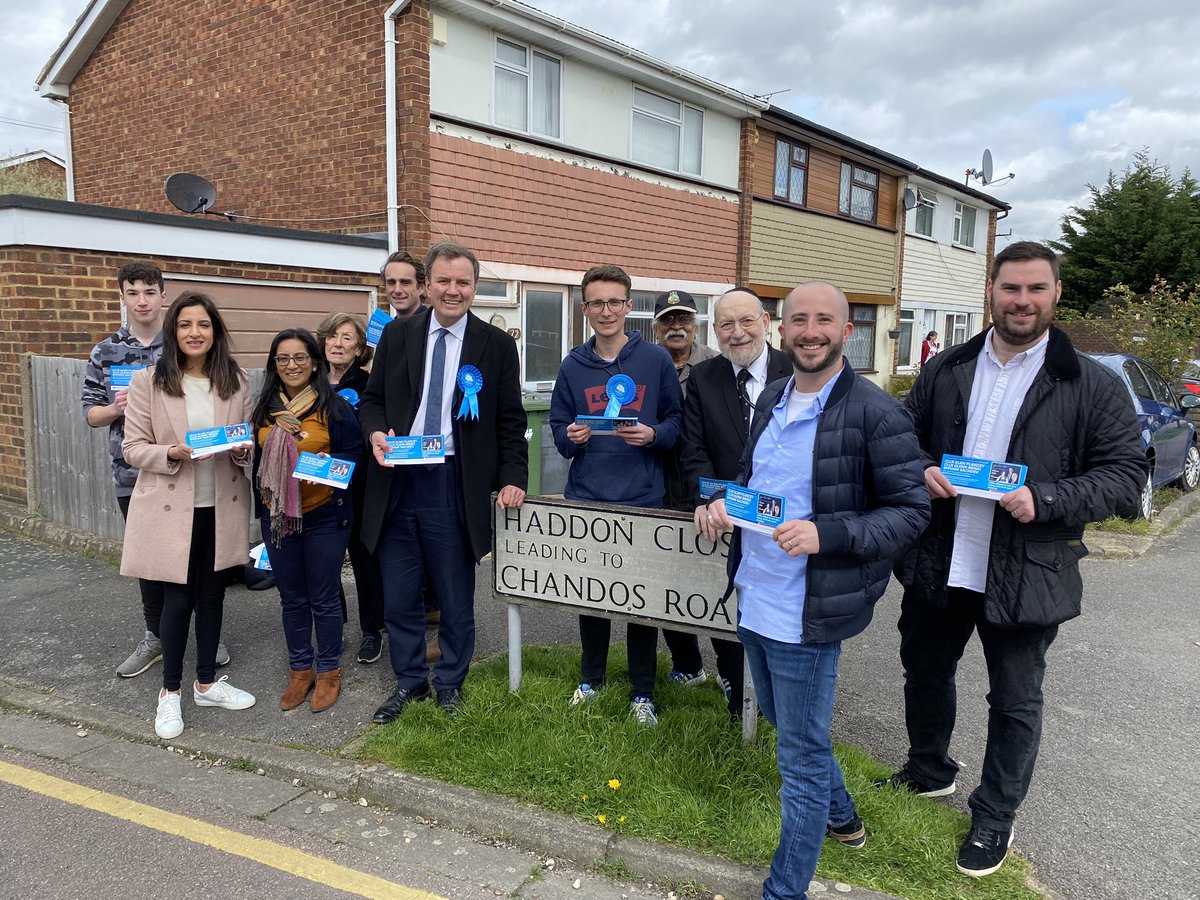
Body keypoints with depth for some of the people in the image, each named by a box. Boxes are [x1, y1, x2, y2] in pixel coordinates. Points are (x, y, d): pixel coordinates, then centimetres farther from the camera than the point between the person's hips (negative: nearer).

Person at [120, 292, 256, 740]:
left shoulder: (236, 382, 2)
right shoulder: (149, 382, -6)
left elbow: (250, 443, 10)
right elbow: (132, 447, -4)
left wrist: (244, 450, -12)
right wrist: (173, 453, -22)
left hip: (222, 508, 3)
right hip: (171, 509, -3)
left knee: (212, 595, 13)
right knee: (178, 600, 4)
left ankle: (207, 682, 31)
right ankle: (170, 691, 24)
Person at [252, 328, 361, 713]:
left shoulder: (335, 407, -6)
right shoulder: (264, 408, 8)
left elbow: (352, 455, -7)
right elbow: (256, 457, 16)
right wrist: (261, 503, 5)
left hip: (324, 516, -4)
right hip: (277, 516, 4)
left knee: (324, 598, 5)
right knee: (291, 598, 13)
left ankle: (329, 672, 21)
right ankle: (300, 670, 28)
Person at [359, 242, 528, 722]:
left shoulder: (497, 345, 1)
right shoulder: (397, 335, 7)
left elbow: (510, 421, 2)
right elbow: (372, 399, 13)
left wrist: (513, 479, -9)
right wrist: (375, 432, -9)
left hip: (456, 485, -2)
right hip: (397, 482, 2)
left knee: (455, 597, 9)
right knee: (398, 596, 12)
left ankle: (449, 684, 30)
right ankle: (409, 681, 32)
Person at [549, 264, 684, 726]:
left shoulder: (656, 360, -1)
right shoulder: (573, 366, 6)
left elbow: (677, 420, 2)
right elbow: (558, 427, 9)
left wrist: (653, 435, -17)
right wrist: (571, 437, -13)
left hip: (641, 498, -2)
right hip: (585, 497, 2)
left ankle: (642, 691, 21)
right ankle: (591, 676, 33)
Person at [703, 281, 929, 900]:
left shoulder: (874, 413, -16)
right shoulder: (771, 401, 7)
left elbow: (911, 510, -14)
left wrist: (826, 534, -28)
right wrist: (723, 501, -3)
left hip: (805, 614, -8)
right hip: (752, 598, 8)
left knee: (802, 756, 6)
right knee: (784, 723, 26)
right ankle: (841, 816, 52)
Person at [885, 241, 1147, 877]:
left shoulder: (1091, 385, -6)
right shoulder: (945, 370, 3)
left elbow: (1126, 474, -7)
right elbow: (905, 437, 11)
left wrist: (1045, 501, -22)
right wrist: (922, 472, -11)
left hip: (1028, 573, -3)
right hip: (937, 563, 4)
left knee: (1015, 701, 13)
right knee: (925, 673, 21)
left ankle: (994, 818, 36)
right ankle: (929, 772, 47)